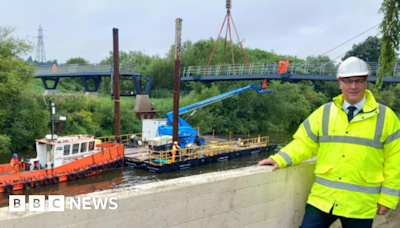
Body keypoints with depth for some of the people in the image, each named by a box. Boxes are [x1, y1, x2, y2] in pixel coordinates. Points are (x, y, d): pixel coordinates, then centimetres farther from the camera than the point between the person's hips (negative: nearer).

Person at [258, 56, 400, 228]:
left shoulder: (386, 117, 0)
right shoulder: (324, 112, 4)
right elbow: (304, 143, 5)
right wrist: (280, 160, -9)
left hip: (360, 205, -1)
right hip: (322, 198, 1)